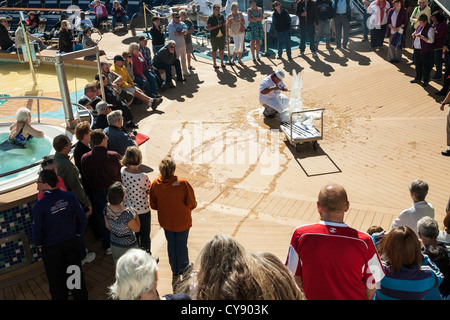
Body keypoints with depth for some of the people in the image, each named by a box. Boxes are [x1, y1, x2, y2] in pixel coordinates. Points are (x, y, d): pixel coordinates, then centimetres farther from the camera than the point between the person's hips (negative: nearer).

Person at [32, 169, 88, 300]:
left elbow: (36, 229, -16)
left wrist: (39, 245, 3)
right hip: (71, 242, 4)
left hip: (51, 247, -3)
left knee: (56, 279, 17)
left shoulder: (40, 206, -24)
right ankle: (80, 296, 38)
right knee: (76, 272, 22)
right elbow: (82, 218, -6)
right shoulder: (69, 196, -15)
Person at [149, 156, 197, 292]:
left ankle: (175, 272, 38)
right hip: (182, 221, -3)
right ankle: (183, 269, 38)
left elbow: (153, 205, -5)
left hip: (166, 221, 3)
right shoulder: (183, 184, -27)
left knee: (171, 244, 22)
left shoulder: (155, 184, -17)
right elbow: (192, 204, -18)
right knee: (182, 244, 18)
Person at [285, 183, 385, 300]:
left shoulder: (301, 235, -20)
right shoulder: (363, 241, -21)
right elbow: (371, 289, -9)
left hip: (313, 296, 0)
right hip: (354, 297, 0)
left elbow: (295, 280, -7)